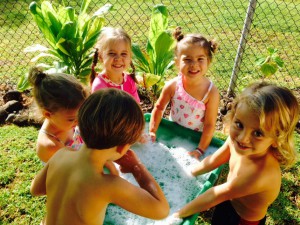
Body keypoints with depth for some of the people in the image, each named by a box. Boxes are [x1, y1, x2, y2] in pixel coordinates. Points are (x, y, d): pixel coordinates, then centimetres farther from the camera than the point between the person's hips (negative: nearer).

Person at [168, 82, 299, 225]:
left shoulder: (260, 172, -43)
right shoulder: (235, 139, -24)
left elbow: (213, 196, -32)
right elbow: (213, 161, -4)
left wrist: (179, 213, -21)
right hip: (228, 202, 5)